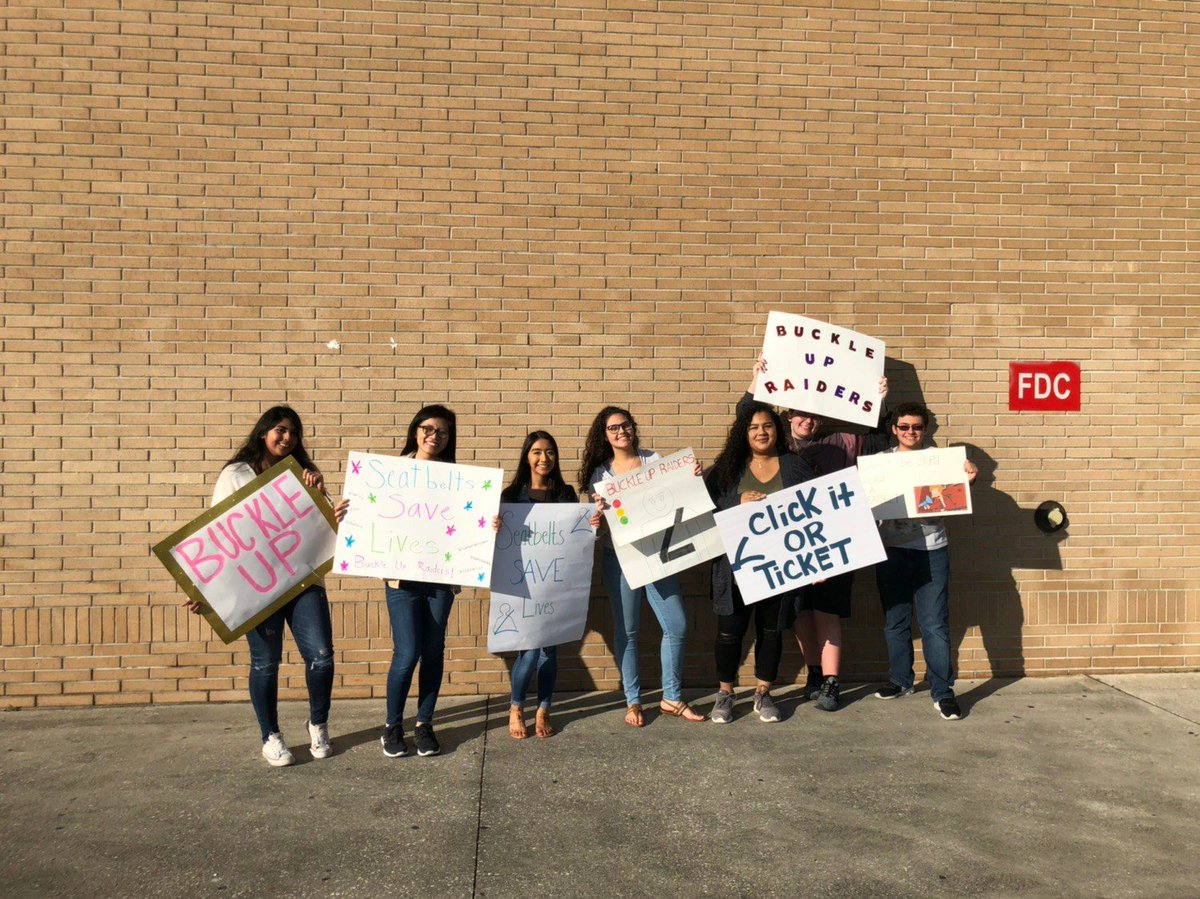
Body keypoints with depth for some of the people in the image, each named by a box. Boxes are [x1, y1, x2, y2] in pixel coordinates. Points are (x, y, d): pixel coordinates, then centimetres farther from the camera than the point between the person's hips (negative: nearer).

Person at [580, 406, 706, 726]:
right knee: (626, 631, 4)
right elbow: (598, 522, 3)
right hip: (619, 556, -1)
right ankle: (633, 701, 19)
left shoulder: (654, 461, 5)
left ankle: (671, 698, 17)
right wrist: (599, 512, -19)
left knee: (677, 625, 0)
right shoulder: (600, 474, 4)